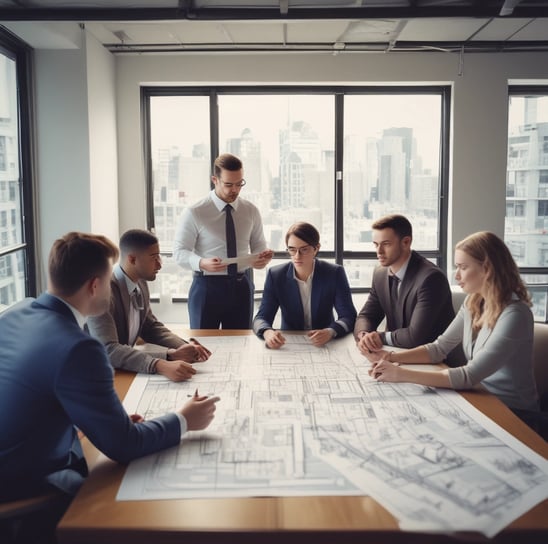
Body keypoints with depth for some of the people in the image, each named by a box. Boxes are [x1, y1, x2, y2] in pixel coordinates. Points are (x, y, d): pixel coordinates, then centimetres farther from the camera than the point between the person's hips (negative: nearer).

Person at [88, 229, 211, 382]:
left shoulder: (140, 283, 1)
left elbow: (151, 326, 12)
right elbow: (108, 350, -33)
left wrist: (181, 348, -7)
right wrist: (161, 366, -44)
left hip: (123, 370, 7)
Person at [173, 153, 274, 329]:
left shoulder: (251, 211, 4)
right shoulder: (194, 213, -9)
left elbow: (258, 245, 10)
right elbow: (180, 252, -9)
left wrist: (262, 257, -14)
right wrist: (201, 263, -30)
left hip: (241, 287, 4)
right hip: (207, 286, -3)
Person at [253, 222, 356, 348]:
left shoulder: (335, 273, -6)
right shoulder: (275, 275, -4)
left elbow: (348, 317, -10)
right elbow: (261, 317, -7)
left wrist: (330, 332, -31)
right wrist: (267, 332, -30)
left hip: (325, 345, 0)